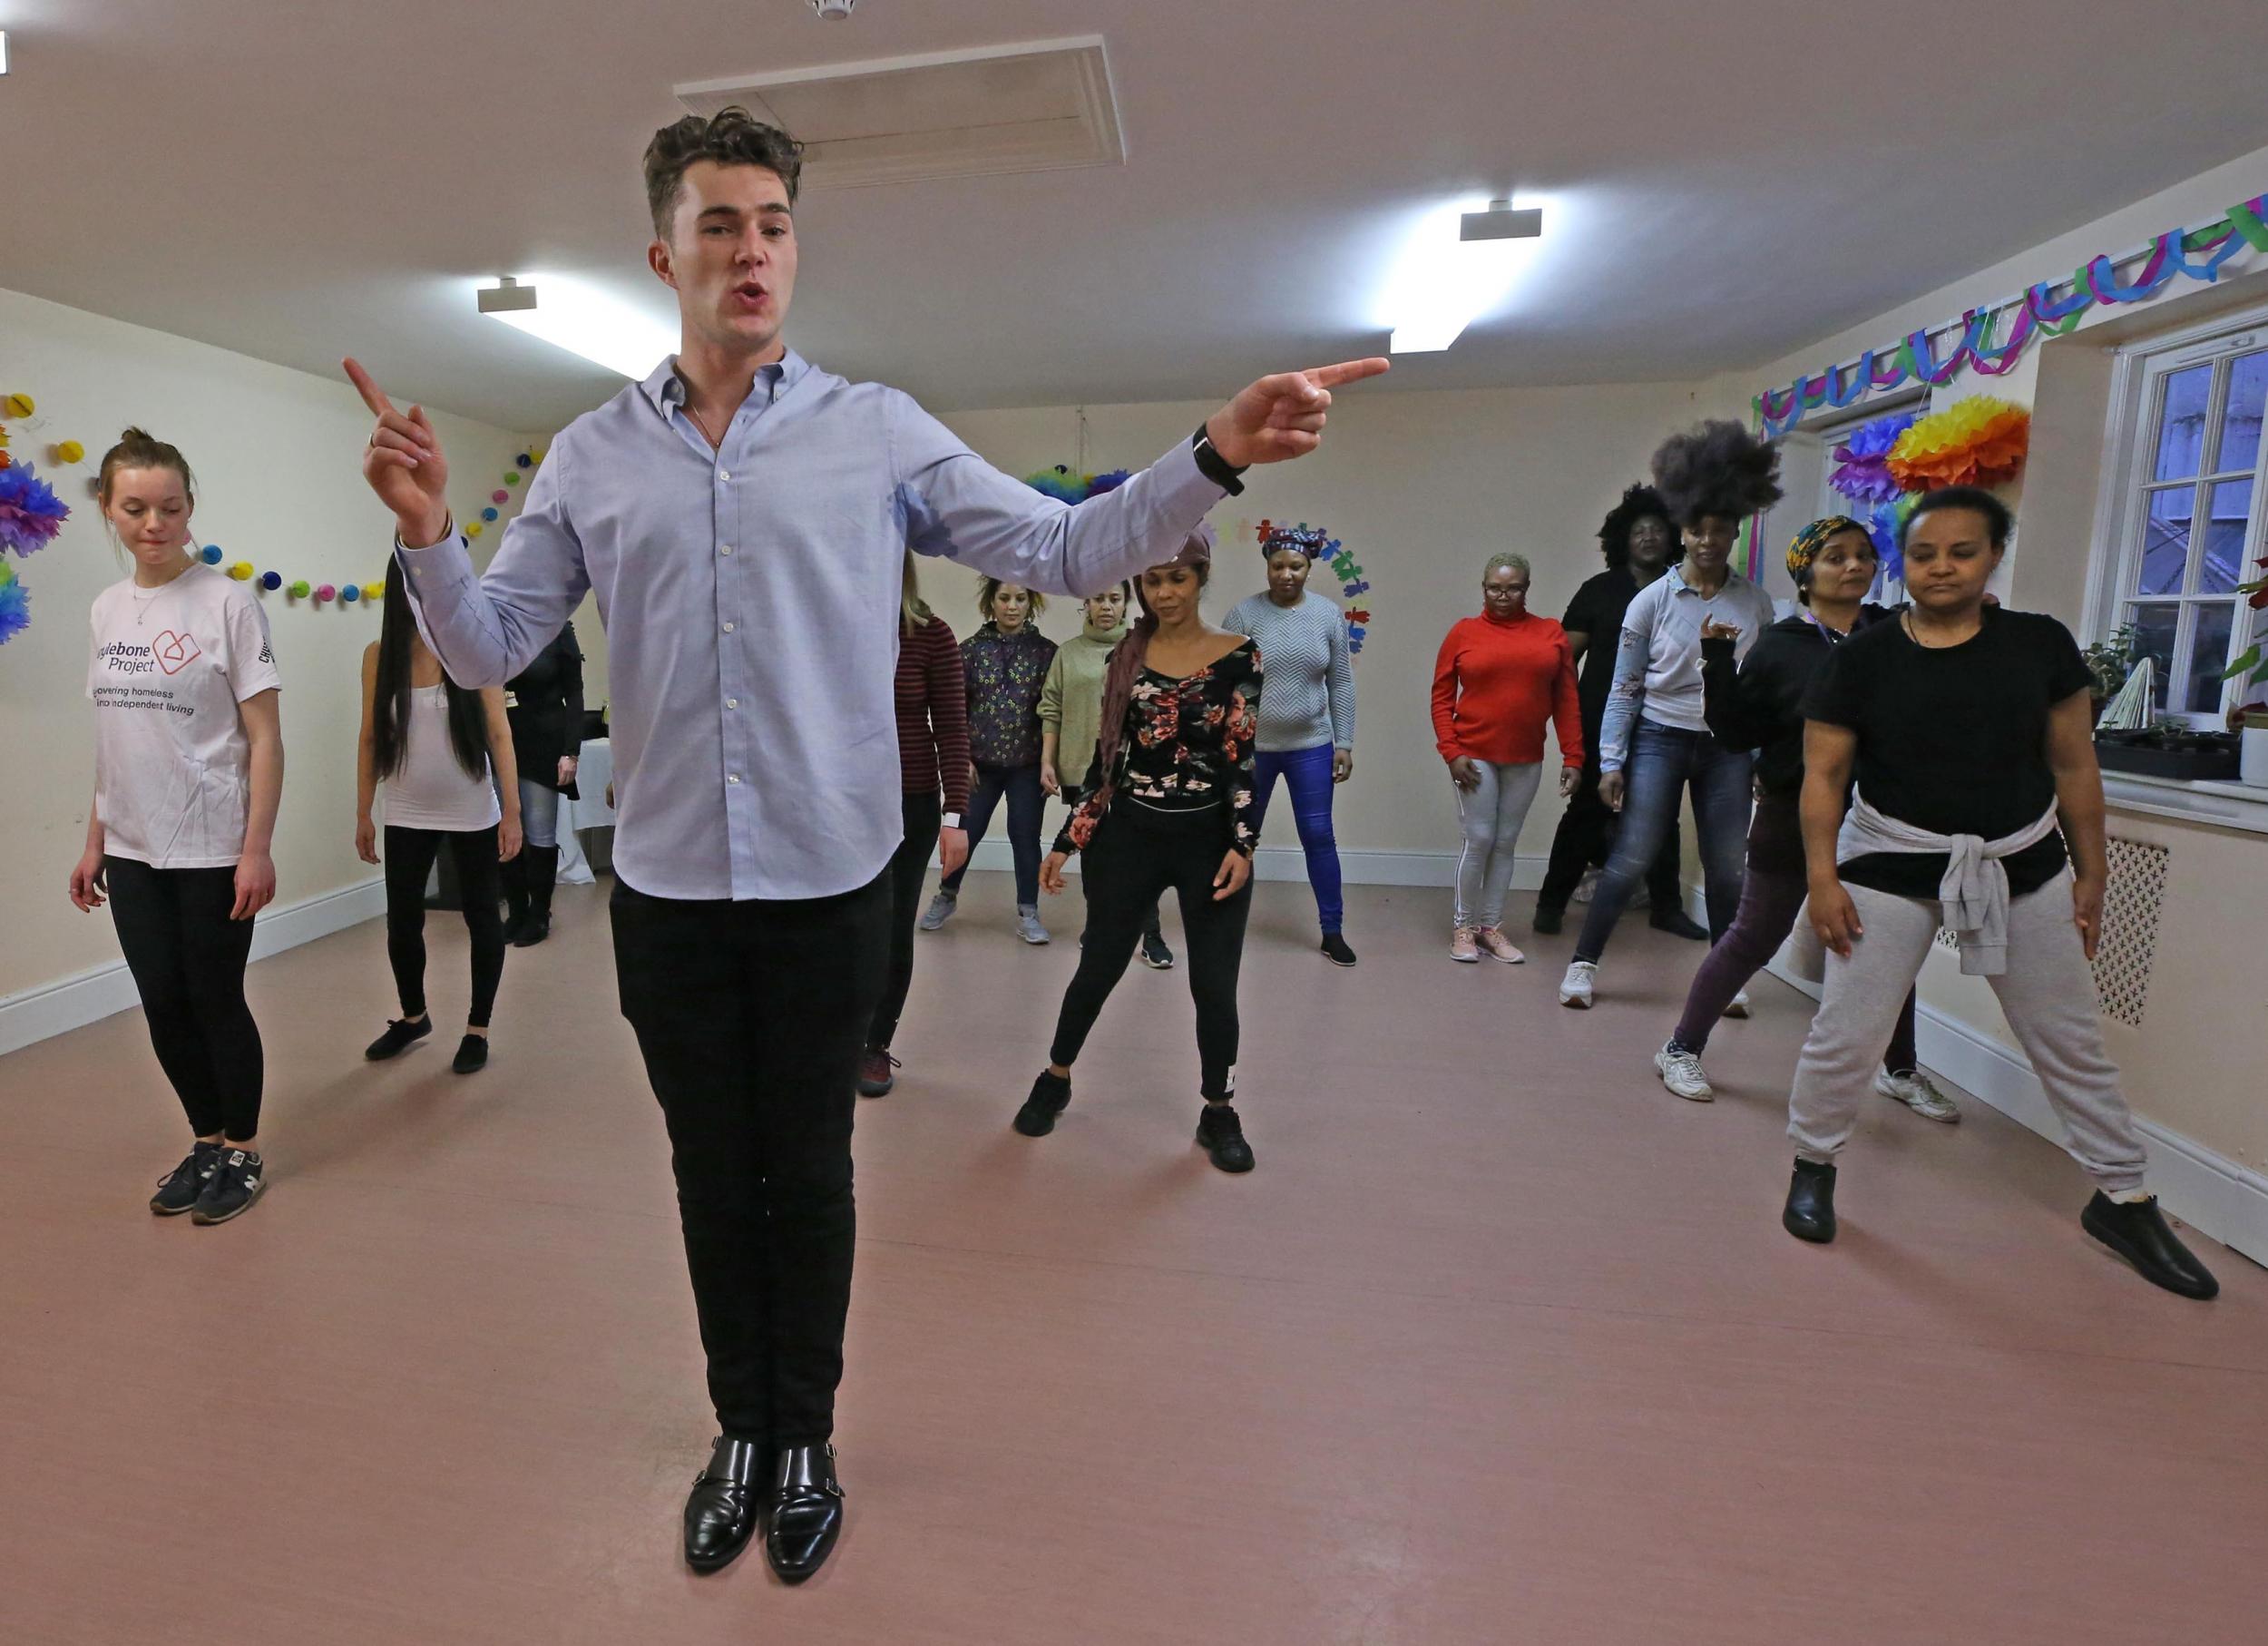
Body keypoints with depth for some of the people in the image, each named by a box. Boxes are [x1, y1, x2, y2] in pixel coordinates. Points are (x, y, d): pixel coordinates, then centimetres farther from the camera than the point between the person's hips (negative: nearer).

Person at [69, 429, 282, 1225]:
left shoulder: (227, 603, -9)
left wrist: (256, 849, -15)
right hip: (132, 852, 6)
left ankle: (242, 1152, 22)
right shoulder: (107, 608, 8)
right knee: (164, 1006, 11)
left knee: (216, 1002, 5)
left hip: (212, 850, -5)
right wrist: (94, 841, 12)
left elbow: (264, 739, -11)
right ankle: (206, 1142, 28)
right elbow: (113, 742, 13)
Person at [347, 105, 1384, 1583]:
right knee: (714, 1175, 17)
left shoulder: (879, 432, -2)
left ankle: (806, 1438, 37)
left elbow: (1066, 549, -7)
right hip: (667, 890, 3)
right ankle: (740, 1431, 40)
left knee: (809, 1176, 13)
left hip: (829, 882, -2)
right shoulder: (591, 458, 5)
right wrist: (426, 533, -13)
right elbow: (488, 651, 5)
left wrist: (1214, 459, -18)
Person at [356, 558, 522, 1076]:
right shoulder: (379, 655, 0)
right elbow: (370, 738, 5)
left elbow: (499, 733, -6)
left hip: (473, 814, -2)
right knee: (402, 920, 11)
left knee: (481, 916, 6)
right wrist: (362, 815, 5)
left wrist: (512, 809, -10)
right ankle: (412, 1017, 35)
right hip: (406, 817, 3)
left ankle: (478, 1029, 21)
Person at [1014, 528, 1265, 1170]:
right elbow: (1106, 757, 7)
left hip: (1209, 839, -1)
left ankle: (1219, 1111, 24)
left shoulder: (1238, 655, -2)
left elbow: (1243, 758, -5)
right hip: (1129, 835, 2)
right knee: (1098, 968, 10)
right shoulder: (1127, 656, 5)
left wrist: (1243, 845, -15)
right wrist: (1068, 841, 5)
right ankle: (1055, 1079, 33)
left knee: (1214, 984, 4)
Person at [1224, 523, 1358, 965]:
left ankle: (1333, 932, 14)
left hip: (1311, 747, 1)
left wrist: (1344, 743, 1)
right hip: (1251, 746, -1)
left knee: (1319, 837, 3)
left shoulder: (1329, 614, 1)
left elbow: (1340, 684, 4)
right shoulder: (1243, 614, -6)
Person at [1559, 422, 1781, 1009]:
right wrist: (1611, 761, -8)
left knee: (1727, 869, 8)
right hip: (1660, 739, -3)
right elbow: (1624, 687, -4)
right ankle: (1583, 963, 10)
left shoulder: (1755, 603, 2)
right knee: (1630, 862, -3)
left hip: (1727, 747, 3)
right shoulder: (1653, 599, -5)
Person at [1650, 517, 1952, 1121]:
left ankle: (1900, 1069, 34)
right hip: (1795, 819, -4)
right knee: (1752, 941, 2)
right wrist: (1718, 661, -20)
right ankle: (1681, 1049, 16)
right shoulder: (1779, 648, -7)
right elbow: (1736, 734, -10)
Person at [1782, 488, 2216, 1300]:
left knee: (2072, 1042, 14)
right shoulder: (1859, 659, -7)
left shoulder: (2041, 644, -2)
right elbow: (1823, 775, -6)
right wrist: (1823, 877, -12)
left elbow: (2074, 767, 4)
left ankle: (2124, 1199, 32)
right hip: (1892, 867, -2)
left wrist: (2091, 872, 6)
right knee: (1844, 1035, -1)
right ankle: (1813, 1167, 21)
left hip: (2023, 867, 3)